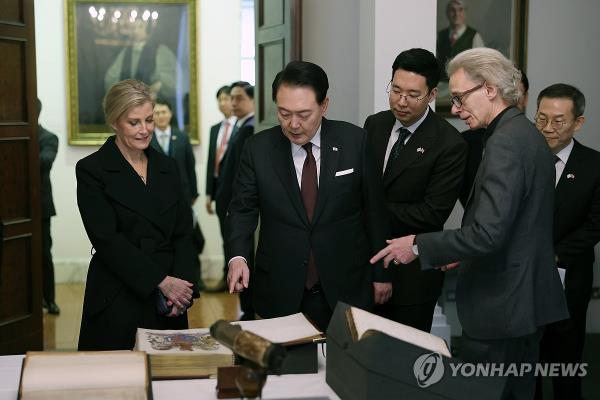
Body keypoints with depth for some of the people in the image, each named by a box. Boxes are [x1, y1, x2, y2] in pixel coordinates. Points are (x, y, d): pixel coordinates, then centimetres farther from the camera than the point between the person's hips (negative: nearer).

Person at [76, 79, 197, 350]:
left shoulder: (167, 168, 11)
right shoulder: (91, 170, -3)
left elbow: (183, 234, 8)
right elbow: (107, 239, -11)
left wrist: (180, 284, -8)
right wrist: (161, 281, -15)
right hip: (118, 302, -4)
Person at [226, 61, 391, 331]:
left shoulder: (355, 142, -4)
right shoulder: (258, 149, -3)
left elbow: (374, 210, 2)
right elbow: (242, 209, 2)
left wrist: (381, 274, 5)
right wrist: (238, 256, -16)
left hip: (345, 290, 0)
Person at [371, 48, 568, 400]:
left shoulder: (504, 143, -19)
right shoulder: (528, 134, 12)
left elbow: (488, 233, -26)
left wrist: (418, 246, -17)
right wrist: (465, 252, 16)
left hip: (501, 306, -10)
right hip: (528, 301, 10)